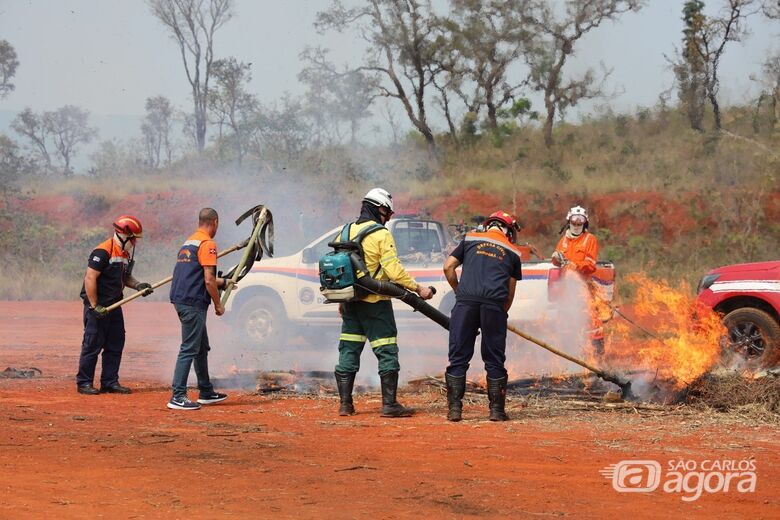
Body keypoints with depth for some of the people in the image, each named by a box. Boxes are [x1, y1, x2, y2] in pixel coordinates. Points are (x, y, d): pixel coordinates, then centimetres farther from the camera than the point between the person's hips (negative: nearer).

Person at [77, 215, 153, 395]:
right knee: (93, 345, -4)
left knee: (115, 345, 11)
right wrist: (94, 306, -22)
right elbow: (90, 278, -21)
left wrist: (138, 285, 3)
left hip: (114, 305, 9)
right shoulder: (103, 252, -17)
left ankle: (110, 382, 19)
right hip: (97, 306, -9)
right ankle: (84, 383, 3)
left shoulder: (126, 254, 12)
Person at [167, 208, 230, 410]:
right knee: (189, 349, -9)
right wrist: (218, 305, -5)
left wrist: (222, 282, 42)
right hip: (193, 303, -10)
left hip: (181, 300, 10)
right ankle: (177, 397, -12)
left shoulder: (189, 242, 18)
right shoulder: (207, 244, -11)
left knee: (202, 348, 19)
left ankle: (206, 393, 27)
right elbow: (208, 280, -16)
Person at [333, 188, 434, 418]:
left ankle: (345, 403, 11)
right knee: (386, 351, 0)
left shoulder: (346, 232, 9)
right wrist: (418, 288, -12)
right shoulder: (381, 235, -11)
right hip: (374, 302, -6)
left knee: (349, 350, 11)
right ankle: (389, 404, -2)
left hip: (351, 302, 6)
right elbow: (393, 270, -17)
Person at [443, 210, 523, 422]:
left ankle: (454, 408, 1)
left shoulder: (470, 238, 19)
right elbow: (510, 293, 17)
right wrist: (501, 313, 26)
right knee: (494, 359, 9)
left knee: (459, 357, 5)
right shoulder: (512, 251, 19)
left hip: (466, 301, 0)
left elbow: (448, 267, 12)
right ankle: (497, 410, 10)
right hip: (494, 304, 0)